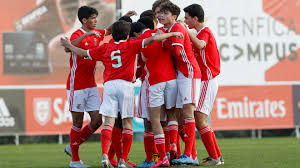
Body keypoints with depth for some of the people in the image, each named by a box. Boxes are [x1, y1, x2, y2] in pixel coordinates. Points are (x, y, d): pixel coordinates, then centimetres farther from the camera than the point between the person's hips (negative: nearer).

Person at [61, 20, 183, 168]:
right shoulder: (130, 45, 7)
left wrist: (68, 46, 36)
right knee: (127, 123, 4)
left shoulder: (105, 48, 14)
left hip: (109, 85, 2)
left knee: (109, 121, -3)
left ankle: (104, 155, -21)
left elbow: (83, 53, 19)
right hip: (126, 85, -2)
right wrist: (172, 34, 5)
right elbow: (152, 39, -2)